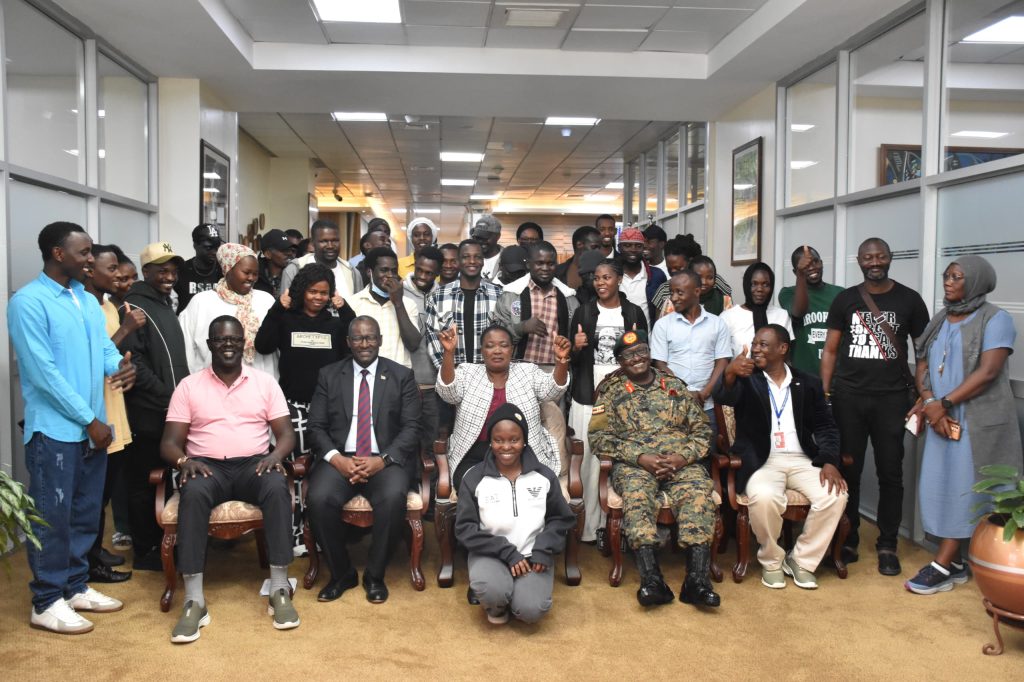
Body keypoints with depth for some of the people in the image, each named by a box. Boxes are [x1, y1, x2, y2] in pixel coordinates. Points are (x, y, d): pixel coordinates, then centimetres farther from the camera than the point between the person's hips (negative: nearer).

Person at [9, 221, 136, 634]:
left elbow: (105, 346, 12)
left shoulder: (88, 300, 12)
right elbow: (42, 371, -17)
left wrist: (122, 364, -13)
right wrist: (89, 420, -14)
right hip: (55, 429, -7)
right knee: (53, 518, 2)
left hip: (93, 427, 8)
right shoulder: (28, 302, -12)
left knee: (86, 513, 15)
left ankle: (76, 587, 28)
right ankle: (47, 603, 14)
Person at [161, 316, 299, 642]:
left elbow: (286, 433, 6)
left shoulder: (265, 382, 10)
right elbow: (170, 441, 4)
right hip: (207, 466, 0)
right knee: (193, 493, -36)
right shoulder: (188, 386, 8)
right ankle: (194, 601, -32)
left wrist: (275, 456, -17)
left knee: (277, 488, -34)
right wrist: (184, 460, -18)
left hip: (254, 464, 0)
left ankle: (279, 590, -28)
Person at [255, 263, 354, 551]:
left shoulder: (336, 318, 6)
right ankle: (294, 532, 6)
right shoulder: (285, 316, 2)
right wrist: (279, 307, -11)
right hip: (294, 403, -2)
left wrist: (344, 310, -8)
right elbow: (262, 346, -11)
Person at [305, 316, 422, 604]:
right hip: (339, 458, 2)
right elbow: (316, 426, 5)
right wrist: (337, 459, -13)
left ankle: (375, 575, -9)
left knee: (393, 498, -33)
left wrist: (383, 460, -16)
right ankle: (341, 573, -3)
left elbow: (411, 427, -1)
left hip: (387, 460, -1)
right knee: (319, 499, -28)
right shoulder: (329, 375, 11)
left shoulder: (402, 376, 7)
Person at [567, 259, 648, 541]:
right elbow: (572, 358, 8)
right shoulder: (583, 311, 7)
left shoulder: (634, 313, 8)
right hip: (588, 394, 0)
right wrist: (577, 347, -13)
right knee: (588, 458, -4)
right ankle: (588, 524, 5)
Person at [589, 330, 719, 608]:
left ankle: (697, 579, -36)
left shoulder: (675, 385, 17)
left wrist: (683, 456, -7)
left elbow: (702, 430, 14)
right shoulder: (610, 390, 11)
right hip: (634, 463, -2)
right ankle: (652, 580, -41)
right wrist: (640, 457, -13)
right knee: (637, 495, -35)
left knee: (698, 494, -30)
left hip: (681, 461, 2)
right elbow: (599, 437, 0)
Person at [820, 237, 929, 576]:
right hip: (848, 397, 1)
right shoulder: (845, 299, 7)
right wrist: (824, 394, -2)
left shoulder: (909, 300, 4)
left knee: (890, 473, 4)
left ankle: (887, 546, 15)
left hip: (891, 397, -1)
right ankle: (847, 541, 16)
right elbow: (830, 350, 7)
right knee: (847, 472, 5)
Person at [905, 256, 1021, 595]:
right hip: (943, 419, 6)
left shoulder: (995, 319, -6)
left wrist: (944, 404, -15)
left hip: (979, 420, -6)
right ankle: (953, 563, 13)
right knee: (941, 486, 4)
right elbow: (923, 367, 10)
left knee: (964, 488, -3)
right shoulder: (939, 320, 14)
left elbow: (988, 372, -15)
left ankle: (943, 566, -1)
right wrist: (930, 404, -7)